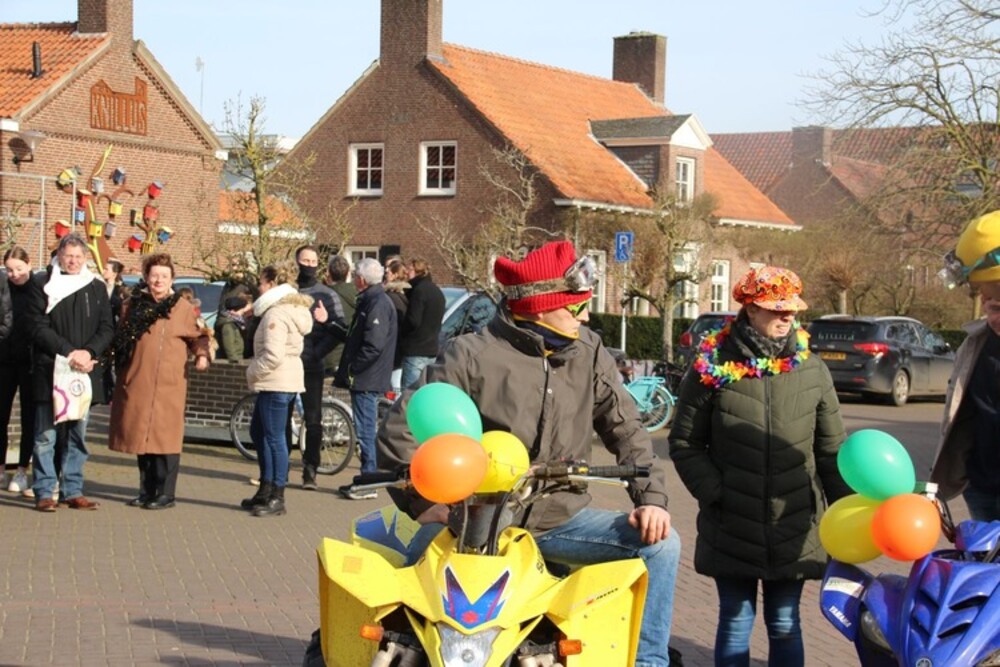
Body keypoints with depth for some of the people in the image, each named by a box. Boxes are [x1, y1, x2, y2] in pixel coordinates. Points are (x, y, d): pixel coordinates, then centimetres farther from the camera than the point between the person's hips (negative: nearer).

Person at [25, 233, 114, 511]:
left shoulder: (97, 287, 11)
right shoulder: (43, 285, 2)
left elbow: (107, 328, 7)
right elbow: (38, 326, -5)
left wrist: (89, 352, -10)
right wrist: (68, 351, -14)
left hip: (84, 371, 3)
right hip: (49, 371, -3)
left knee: (78, 434, 6)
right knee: (45, 434, -2)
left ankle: (73, 491, 12)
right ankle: (44, 492, 3)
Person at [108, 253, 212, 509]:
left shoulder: (183, 307, 2)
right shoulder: (133, 304, 11)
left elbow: (198, 336, 6)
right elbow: (120, 340, 17)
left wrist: (202, 355, -13)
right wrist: (121, 374, 10)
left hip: (168, 385, -3)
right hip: (135, 383, 4)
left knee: (165, 438, -5)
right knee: (140, 436, 7)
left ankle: (166, 493, 1)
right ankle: (147, 490, 18)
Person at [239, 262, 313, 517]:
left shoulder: (276, 314, -17)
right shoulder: (293, 308, 15)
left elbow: (273, 355, -25)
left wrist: (252, 372, -11)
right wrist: (256, 372, 14)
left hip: (275, 384, -11)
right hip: (284, 381, 11)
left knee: (274, 438, -5)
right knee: (258, 432, 18)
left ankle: (277, 498, 1)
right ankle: (266, 489, 24)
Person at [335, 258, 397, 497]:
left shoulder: (378, 304, -16)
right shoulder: (369, 301, 16)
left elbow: (374, 345, -23)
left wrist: (351, 369, -16)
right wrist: (348, 368, 16)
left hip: (366, 379, -10)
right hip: (363, 379, 10)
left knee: (365, 430, -7)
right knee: (364, 430, 14)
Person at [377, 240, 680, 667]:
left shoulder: (589, 353, 6)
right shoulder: (472, 355, -8)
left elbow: (624, 427, 10)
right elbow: (401, 430, -8)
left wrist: (651, 496, -5)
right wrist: (433, 511, -13)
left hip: (561, 522, 4)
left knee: (660, 543, -10)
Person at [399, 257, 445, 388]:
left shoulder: (420, 290, -14)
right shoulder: (437, 291, 15)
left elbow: (413, 321, -19)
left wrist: (399, 330, -3)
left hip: (416, 352, -10)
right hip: (431, 349, 10)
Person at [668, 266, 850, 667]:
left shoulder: (813, 370, 2)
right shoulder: (712, 368, -5)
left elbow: (831, 451, 6)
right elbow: (685, 443, -1)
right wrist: (715, 495, -9)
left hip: (794, 531, 2)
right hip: (731, 530, -2)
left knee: (785, 627, 11)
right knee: (735, 624, 9)